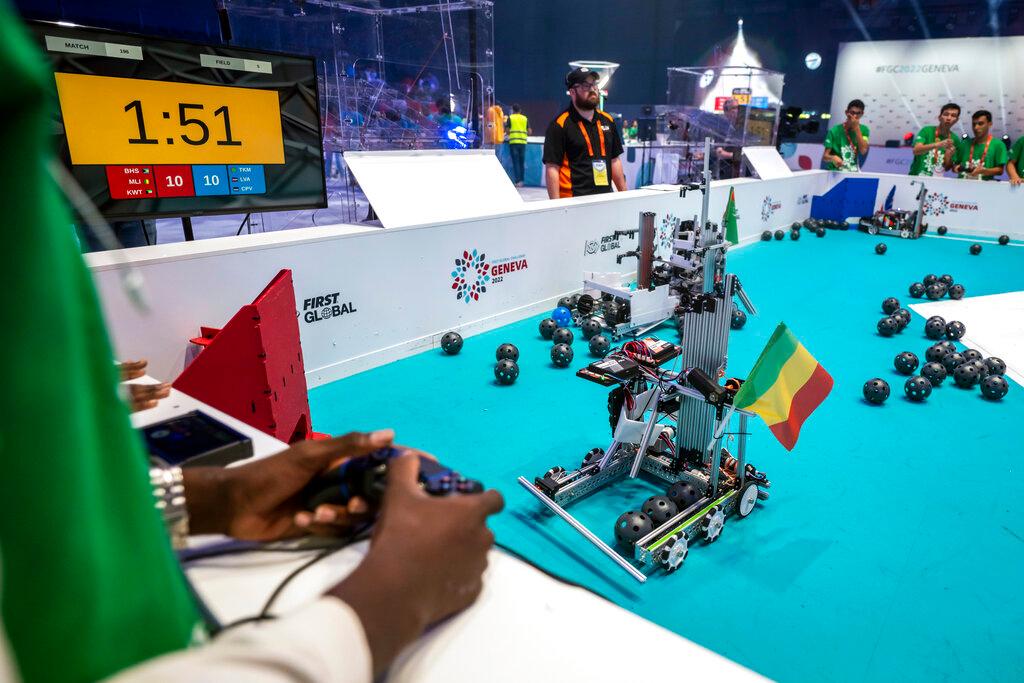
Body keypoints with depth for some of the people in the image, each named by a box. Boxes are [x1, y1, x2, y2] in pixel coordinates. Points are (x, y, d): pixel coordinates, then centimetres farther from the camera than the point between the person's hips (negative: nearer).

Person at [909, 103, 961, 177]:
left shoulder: (954, 139, 4)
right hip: (916, 177, -3)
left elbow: (947, 168, 7)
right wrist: (937, 145, -31)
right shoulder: (927, 130, -3)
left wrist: (948, 156, -12)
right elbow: (916, 150, -20)